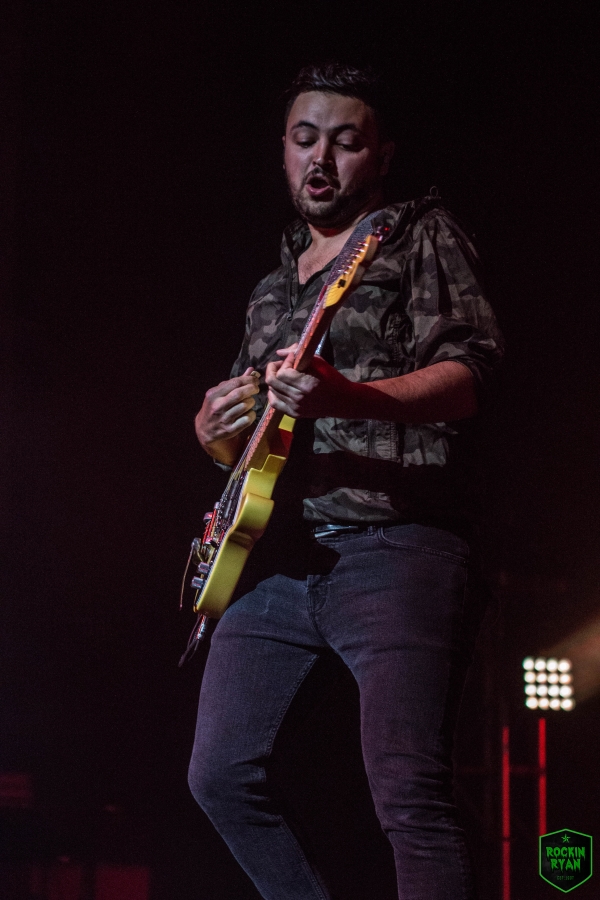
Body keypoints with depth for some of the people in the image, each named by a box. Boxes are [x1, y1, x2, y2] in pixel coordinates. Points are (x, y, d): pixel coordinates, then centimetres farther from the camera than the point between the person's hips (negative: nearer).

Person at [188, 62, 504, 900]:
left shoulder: (422, 235, 5)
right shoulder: (274, 286, 25)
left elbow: (470, 369, -10)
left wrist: (348, 398, -29)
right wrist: (222, 431, 4)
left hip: (395, 545, -7)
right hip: (278, 553, 8)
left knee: (408, 794, -18)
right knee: (222, 776, 5)